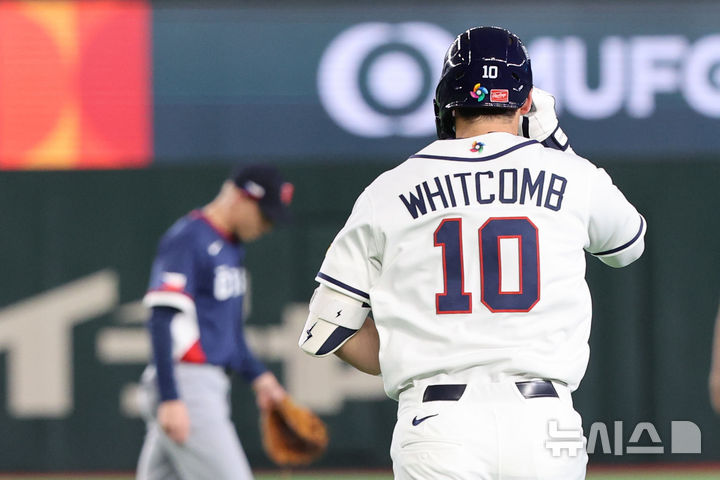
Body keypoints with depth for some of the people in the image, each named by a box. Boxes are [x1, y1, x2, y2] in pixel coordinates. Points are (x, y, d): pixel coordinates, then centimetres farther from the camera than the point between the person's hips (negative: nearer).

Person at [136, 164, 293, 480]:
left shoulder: (232, 247, 18)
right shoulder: (187, 240, -12)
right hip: (184, 384, -9)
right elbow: (162, 321, -19)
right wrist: (170, 400, -24)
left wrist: (258, 377, 19)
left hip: (209, 384, 9)